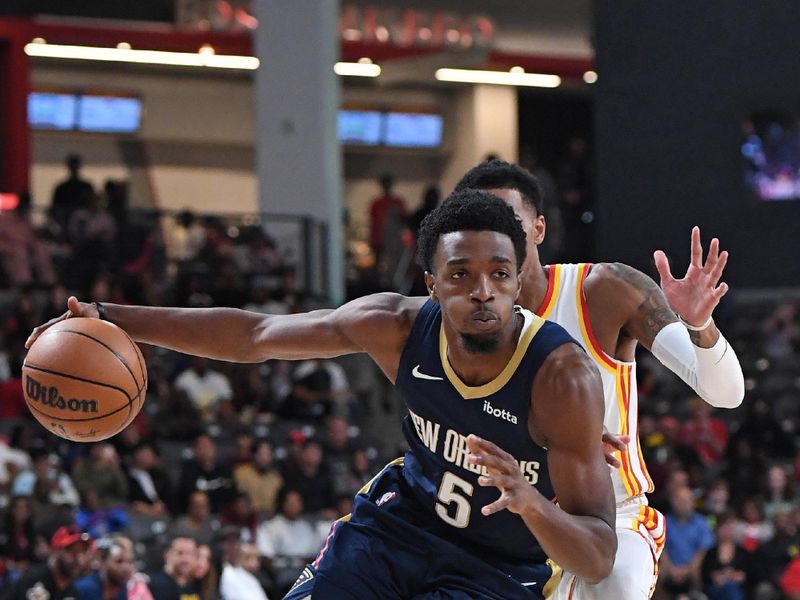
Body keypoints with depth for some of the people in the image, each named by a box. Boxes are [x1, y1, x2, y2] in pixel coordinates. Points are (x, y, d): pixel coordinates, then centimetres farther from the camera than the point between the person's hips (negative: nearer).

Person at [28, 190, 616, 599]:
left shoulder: (562, 375, -31)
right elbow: (253, 335, -4)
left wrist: (529, 502, -52)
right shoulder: (398, 327, -18)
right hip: (406, 515, 4)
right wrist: (110, 319, -8)